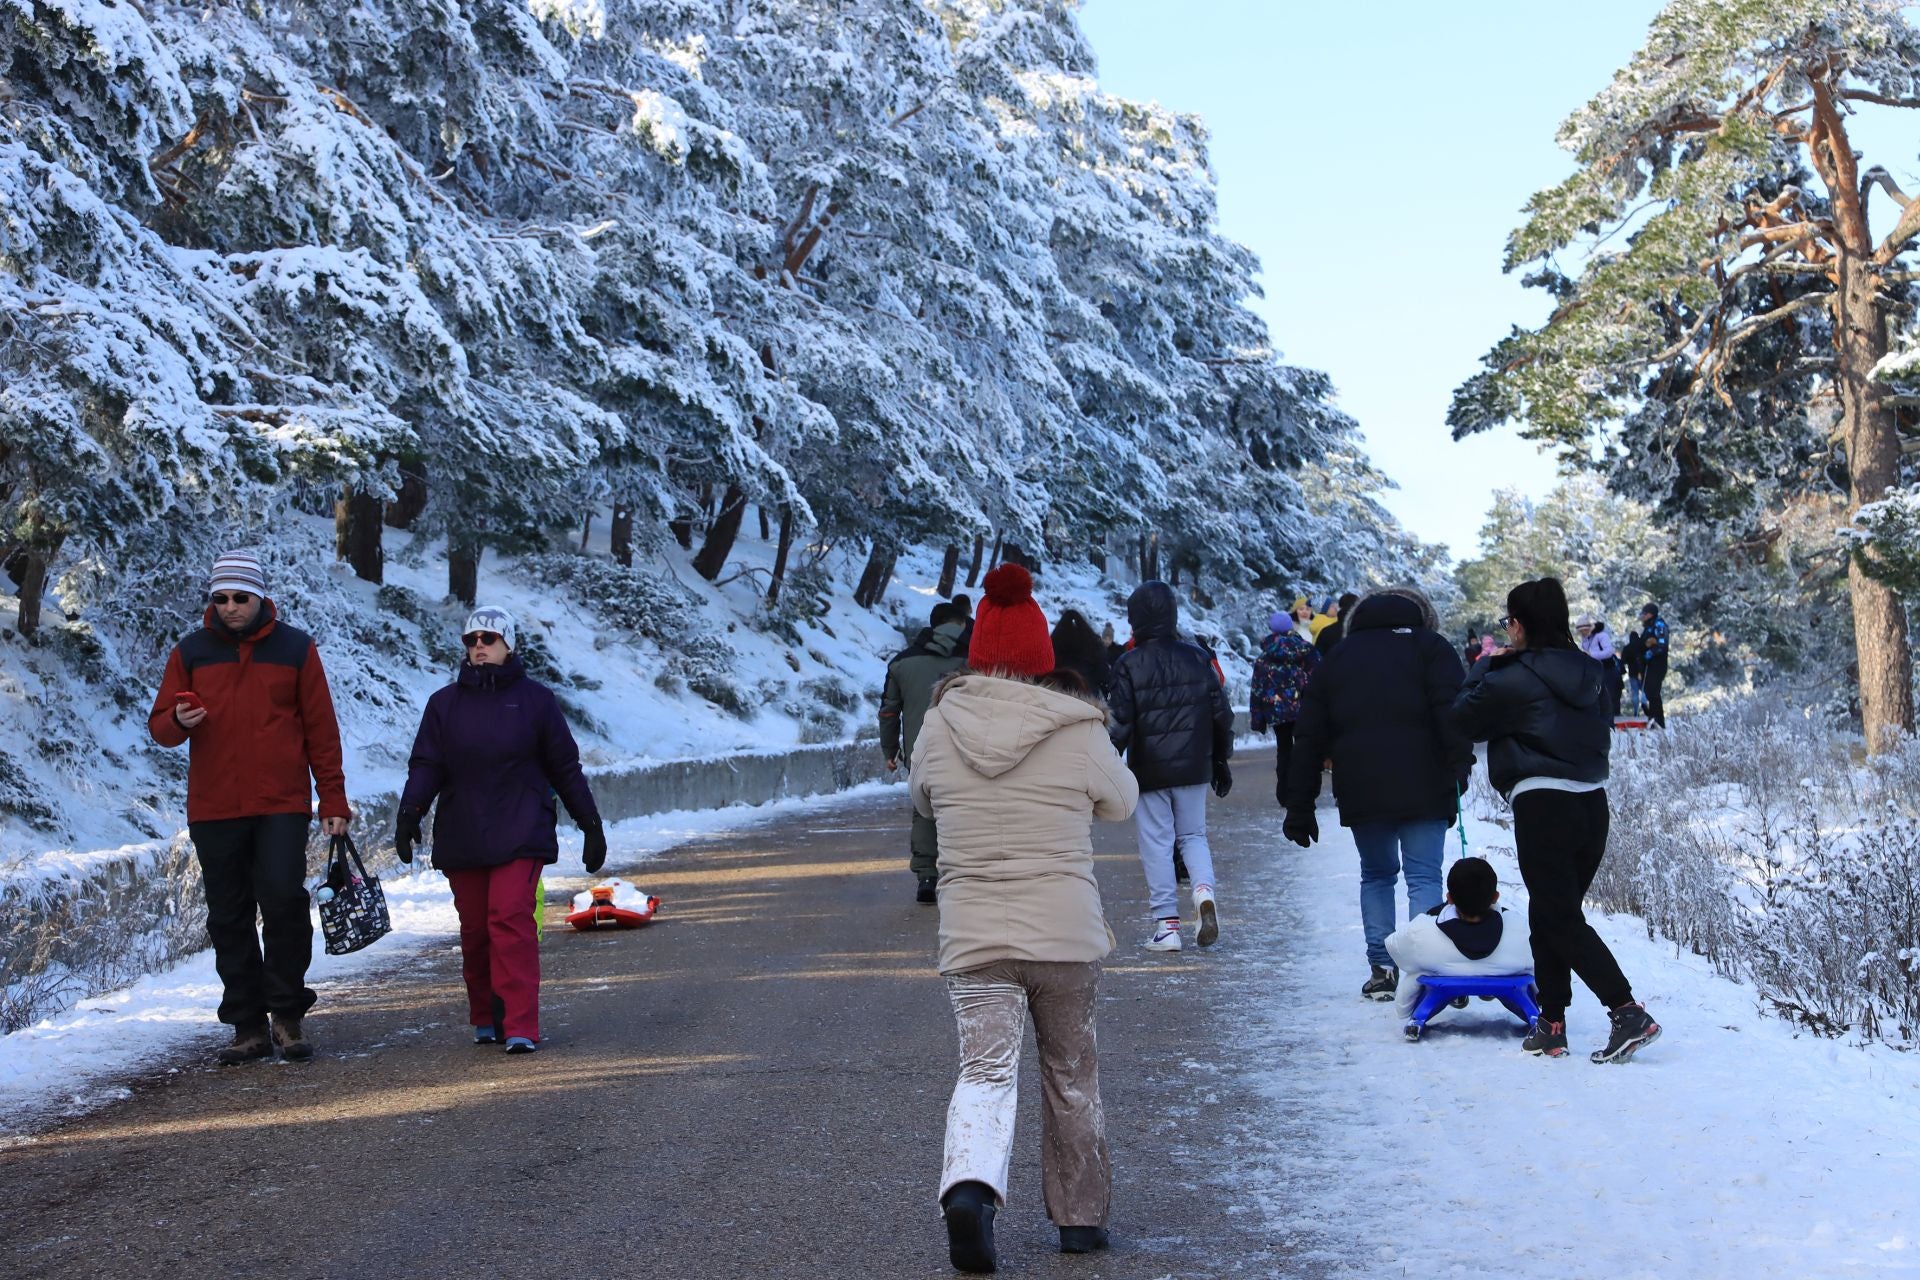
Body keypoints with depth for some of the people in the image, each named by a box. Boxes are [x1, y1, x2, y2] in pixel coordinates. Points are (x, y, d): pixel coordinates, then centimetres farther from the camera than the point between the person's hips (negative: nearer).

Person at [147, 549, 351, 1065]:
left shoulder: (296, 649, 5)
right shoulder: (190, 653, 9)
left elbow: (321, 729, 6)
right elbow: (159, 726, 9)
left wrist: (333, 799, 1)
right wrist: (179, 721, -16)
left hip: (281, 807, -2)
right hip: (213, 810, 2)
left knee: (284, 900, -15)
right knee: (229, 920, 5)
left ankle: (288, 1013, 1)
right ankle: (248, 1026, 13)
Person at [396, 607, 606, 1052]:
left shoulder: (535, 699, 6)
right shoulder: (445, 703, 11)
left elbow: (565, 767, 10)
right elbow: (426, 765, 5)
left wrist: (591, 824, 9)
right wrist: (409, 812, -12)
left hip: (520, 834, -3)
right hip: (461, 836, 3)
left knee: (511, 918, -15)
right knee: (474, 928, 6)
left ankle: (520, 1027, -16)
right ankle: (485, 1019, 22)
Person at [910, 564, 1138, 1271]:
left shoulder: (939, 727, -2)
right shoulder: (1079, 730, -7)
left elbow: (923, 800, 15)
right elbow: (1120, 803, 10)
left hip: (973, 936, 0)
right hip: (1068, 934, 0)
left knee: (986, 1069, 0)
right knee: (1070, 1074, 16)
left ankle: (969, 1182, -27)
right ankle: (1080, 1214, 27)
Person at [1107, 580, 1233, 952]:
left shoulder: (1129, 665, -8)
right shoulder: (1197, 657, 2)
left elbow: (1120, 723, -11)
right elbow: (1221, 713, 7)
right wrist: (1220, 760, 17)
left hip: (1148, 770, -3)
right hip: (1193, 768, 3)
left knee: (1156, 843, 4)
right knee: (1193, 835, 17)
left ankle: (1166, 923, 2)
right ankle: (1204, 888, -10)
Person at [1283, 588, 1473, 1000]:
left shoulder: (1336, 657, 19)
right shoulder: (1431, 647, 10)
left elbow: (1309, 738, 16)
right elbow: (1451, 715, -8)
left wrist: (1299, 806, 17)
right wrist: (1458, 771, -12)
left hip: (1359, 790, 3)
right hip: (1422, 786, -3)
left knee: (1376, 874, 16)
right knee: (1424, 876, 0)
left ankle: (1381, 970, 12)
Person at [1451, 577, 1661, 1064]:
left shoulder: (1512, 678, -10)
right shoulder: (1588, 673, 11)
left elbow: (1465, 719, 2)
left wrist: (1484, 666, 15)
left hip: (1542, 805, -8)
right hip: (1593, 803, 8)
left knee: (1559, 919, -3)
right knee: (1552, 916, 15)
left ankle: (1628, 1012, -13)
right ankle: (1551, 1024, 16)